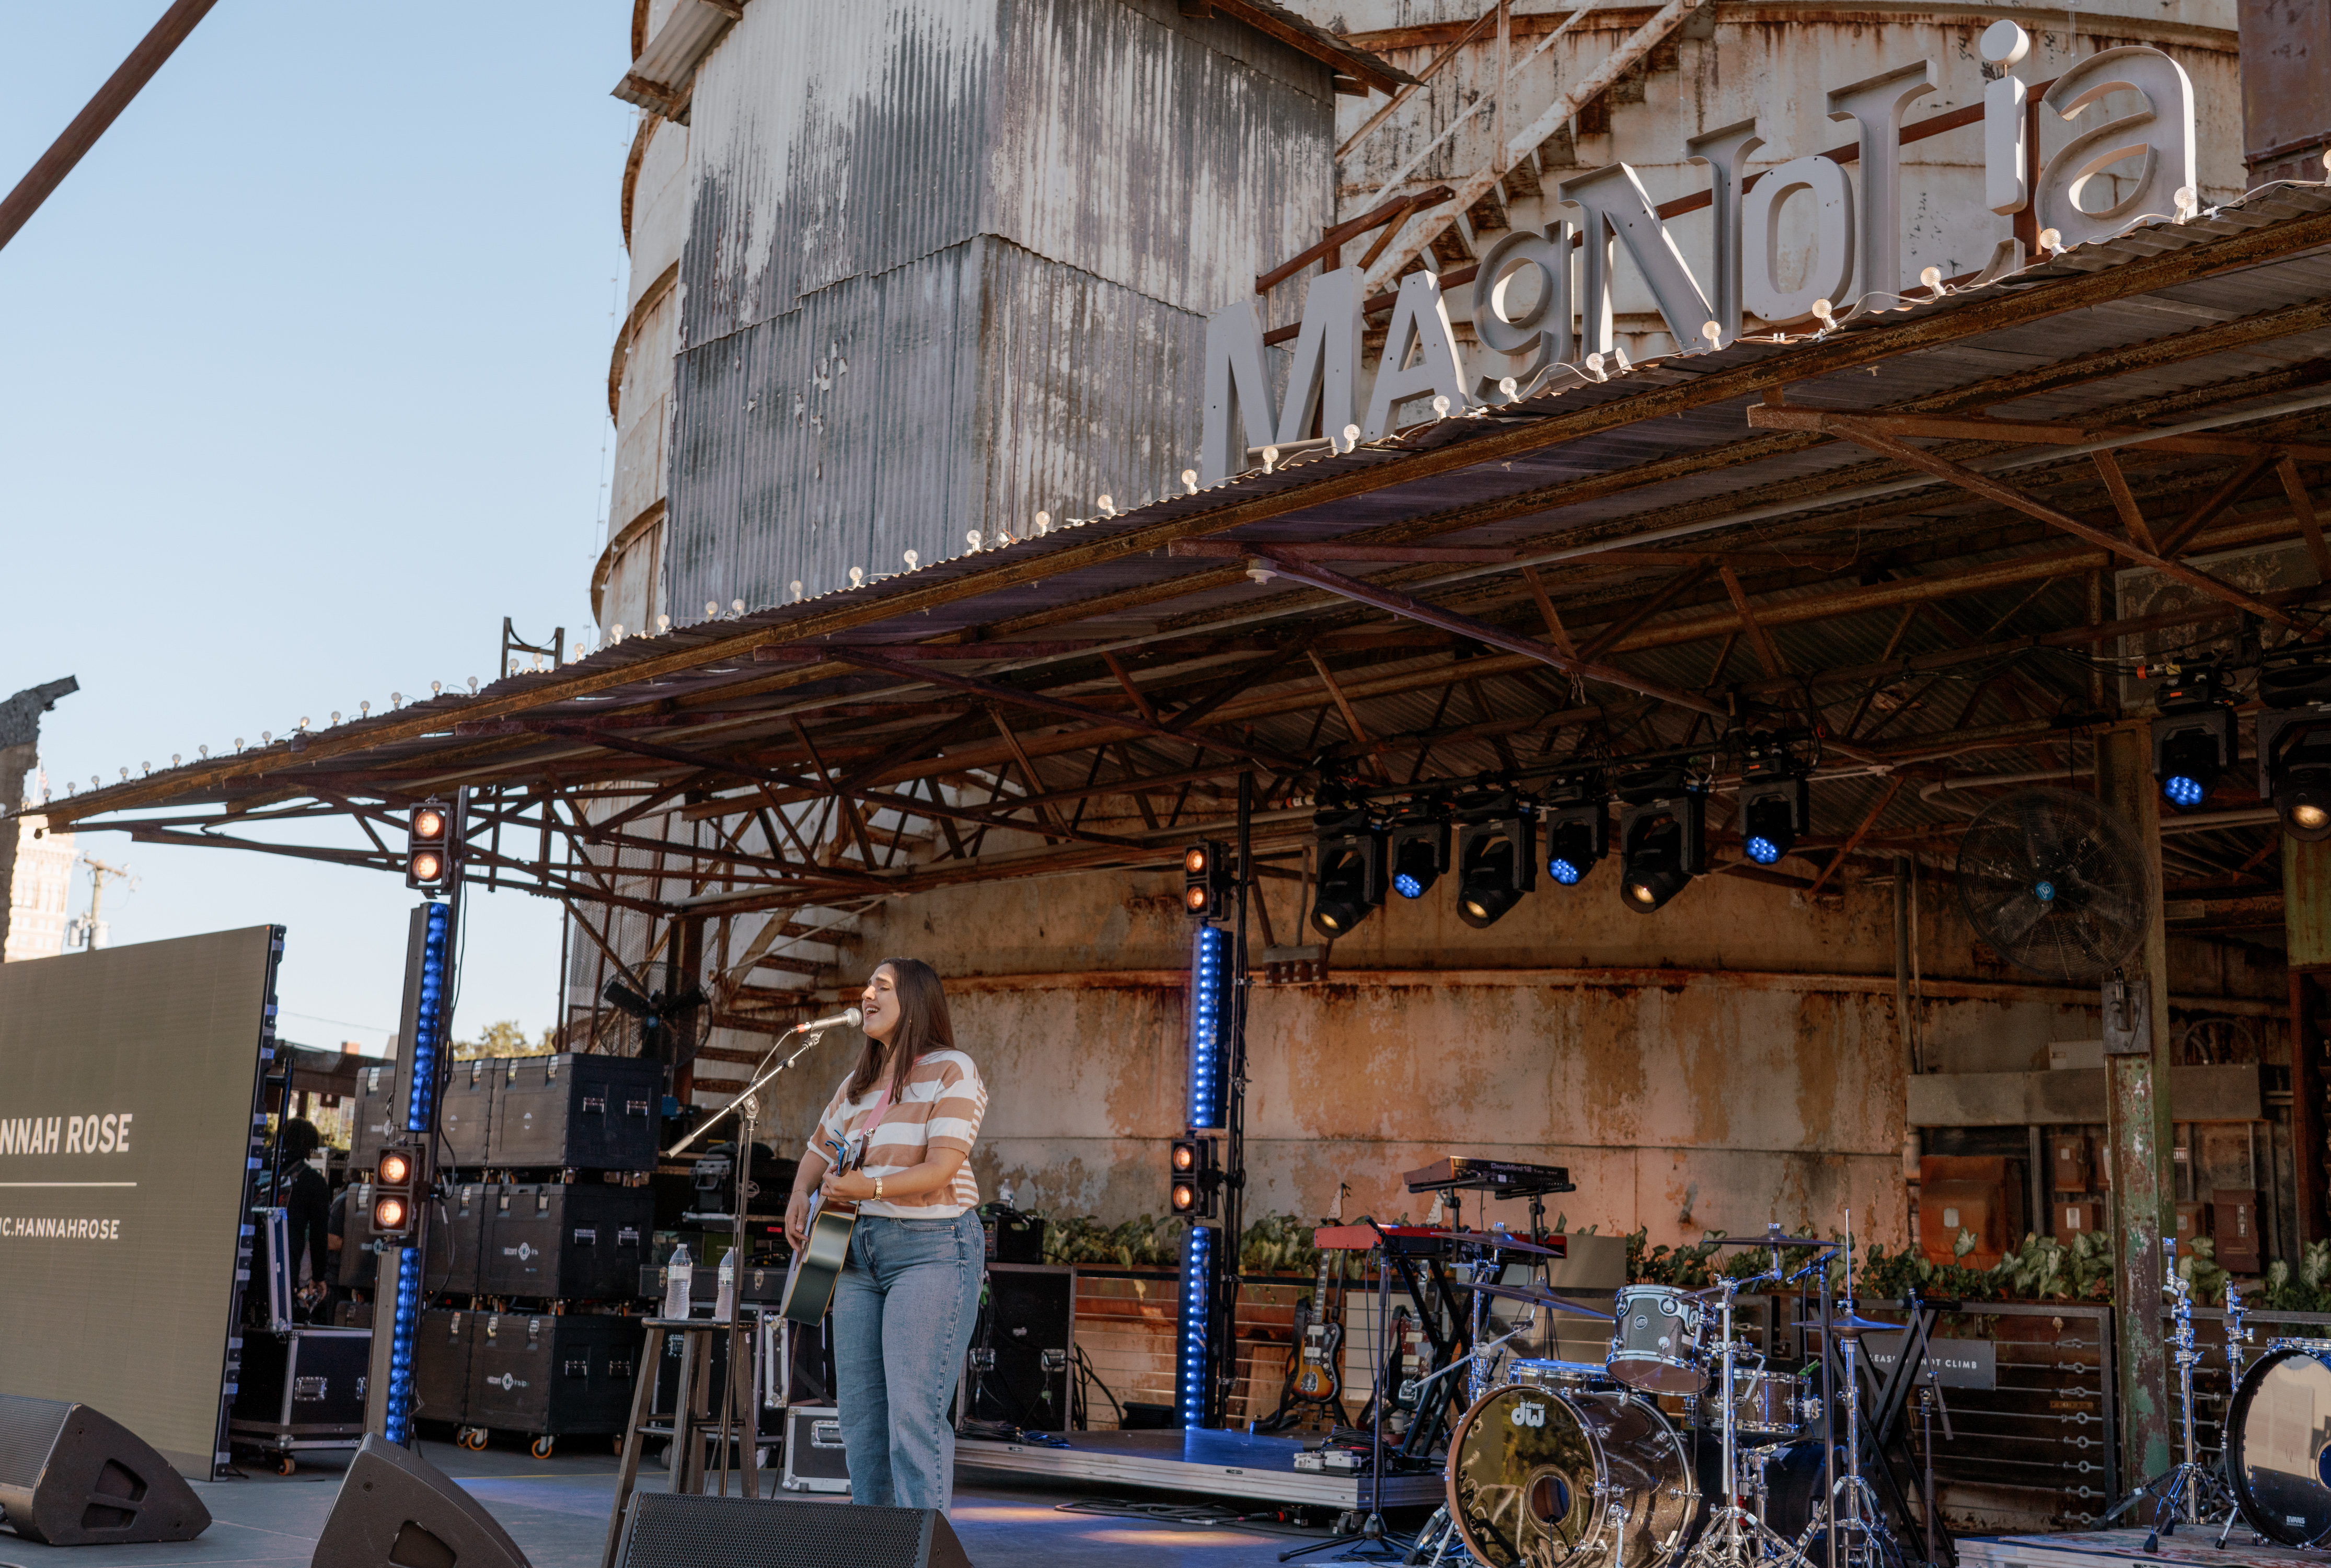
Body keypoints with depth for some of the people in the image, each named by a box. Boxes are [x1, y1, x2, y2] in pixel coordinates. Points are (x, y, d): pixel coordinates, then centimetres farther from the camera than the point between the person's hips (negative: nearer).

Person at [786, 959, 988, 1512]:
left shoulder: (951, 1071, -6)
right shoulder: (858, 1083, 18)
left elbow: (942, 1167, -17)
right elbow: (820, 1150, 31)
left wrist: (870, 1188, -29)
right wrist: (800, 1197, 11)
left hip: (932, 1246, -8)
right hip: (859, 1247, 8)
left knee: (914, 1413, -13)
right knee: (858, 1408, 7)